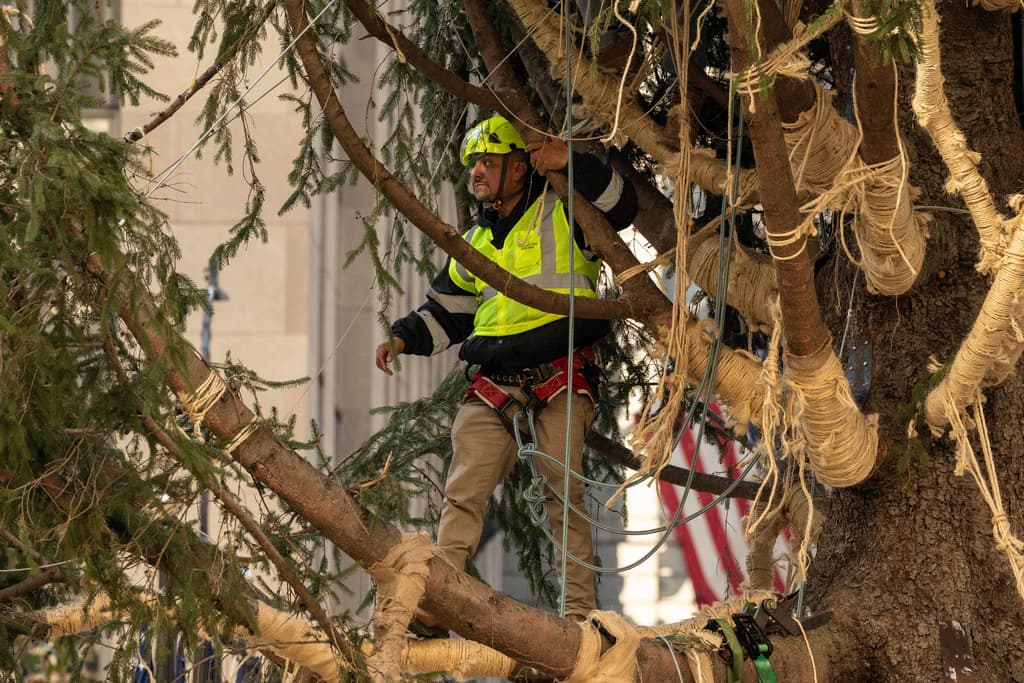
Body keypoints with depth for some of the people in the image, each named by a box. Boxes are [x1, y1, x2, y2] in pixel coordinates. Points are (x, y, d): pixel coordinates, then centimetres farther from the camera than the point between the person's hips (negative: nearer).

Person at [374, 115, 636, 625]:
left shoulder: (563, 214, 6)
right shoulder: (474, 244, 24)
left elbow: (621, 206, -9)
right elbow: (445, 311, 29)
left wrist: (573, 164, -20)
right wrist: (403, 338, 12)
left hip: (562, 377, -5)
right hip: (494, 388, 5)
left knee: (563, 486, -12)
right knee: (463, 491, -7)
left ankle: (579, 610, -11)